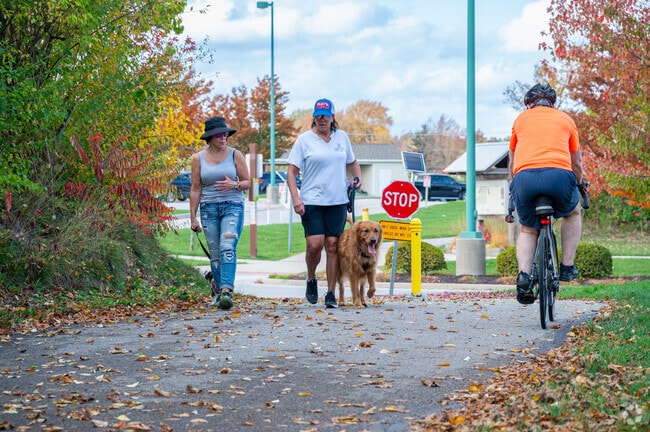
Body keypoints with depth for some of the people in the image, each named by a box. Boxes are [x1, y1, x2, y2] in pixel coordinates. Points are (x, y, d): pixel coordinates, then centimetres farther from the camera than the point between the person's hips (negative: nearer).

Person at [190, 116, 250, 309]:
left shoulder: (235, 155, 2)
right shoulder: (198, 158, 4)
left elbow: (247, 182, 6)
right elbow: (195, 189, 5)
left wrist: (234, 185, -17)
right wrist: (193, 217, 3)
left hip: (233, 206, -2)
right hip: (209, 208, 2)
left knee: (228, 247, -20)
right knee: (215, 254, 4)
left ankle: (226, 291, -27)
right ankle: (217, 285, 22)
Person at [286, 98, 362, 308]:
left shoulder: (342, 137, 10)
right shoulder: (305, 140, 0)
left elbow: (352, 162, 26)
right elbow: (292, 171, -2)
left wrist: (358, 177, 5)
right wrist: (295, 198, -14)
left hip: (337, 202, 3)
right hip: (311, 201, -3)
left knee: (333, 246, -1)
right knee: (315, 244, -13)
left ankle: (331, 294, 5)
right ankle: (311, 280, 17)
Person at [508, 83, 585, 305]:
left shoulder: (521, 119, 27)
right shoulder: (565, 119, 25)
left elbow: (512, 160, 36)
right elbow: (577, 162, 32)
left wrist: (512, 185, 52)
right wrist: (579, 185, 50)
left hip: (525, 177, 1)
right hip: (559, 174, -1)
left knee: (528, 230, 20)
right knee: (573, 213, 30)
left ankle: (524, 275, -4)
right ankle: (567, 267, 22)